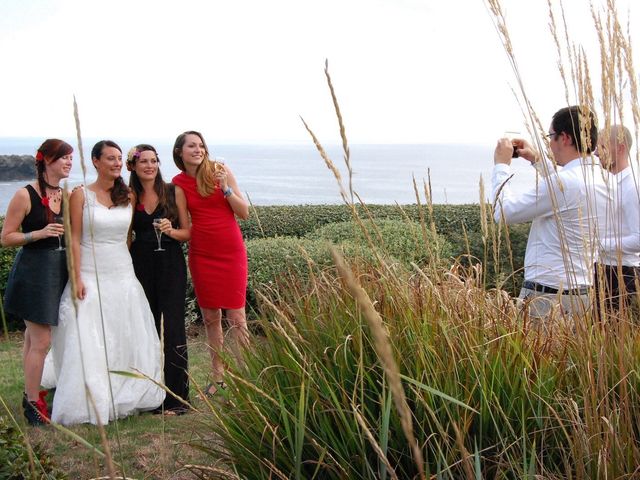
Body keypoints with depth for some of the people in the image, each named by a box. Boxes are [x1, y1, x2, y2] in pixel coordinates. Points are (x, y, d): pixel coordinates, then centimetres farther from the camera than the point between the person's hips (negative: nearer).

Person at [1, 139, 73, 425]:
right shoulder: (25, 195, -11)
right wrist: (39, 233, -20)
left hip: (59, 270, 6)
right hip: (33, 270, -6)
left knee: (34, 338, 15)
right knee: (40, 342, -5)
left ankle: (31, 393, 23)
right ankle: (32, 402, 7)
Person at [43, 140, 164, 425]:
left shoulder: (128, 196, 7)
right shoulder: (81, 195, -4)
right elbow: (74, 240, -6)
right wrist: (76, 279, -12)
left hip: (123, 275, 4)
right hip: (90, 277, -4)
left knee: (128, 339, 7)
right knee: (88, 344, -5)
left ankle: (126, 398, 23)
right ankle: (90, 404, 6)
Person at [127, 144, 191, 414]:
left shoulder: (174, 192, 2)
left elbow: (187, 233, 3)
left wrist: (171, 231, -14)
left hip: (170, 265, -2)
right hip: (141, 265, 2)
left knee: (171, 328, -6)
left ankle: (176, 398, 1)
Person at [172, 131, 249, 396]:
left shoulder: (220, 171, -3)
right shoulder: (178, 183, 3)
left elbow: (244, 213, -2)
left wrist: (225, 188, -15)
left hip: (231, 252, -2)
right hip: (201, 255, 3)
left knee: (236, 316, -3)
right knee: (210, 317, 9)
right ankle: (218, 376, 22)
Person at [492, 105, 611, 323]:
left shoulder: (564, 182, -22)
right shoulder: (600, 178, 7)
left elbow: (504, 212, -15)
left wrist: (501, 165, -2)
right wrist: (537, 160, 33)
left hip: (548, 295, -9)